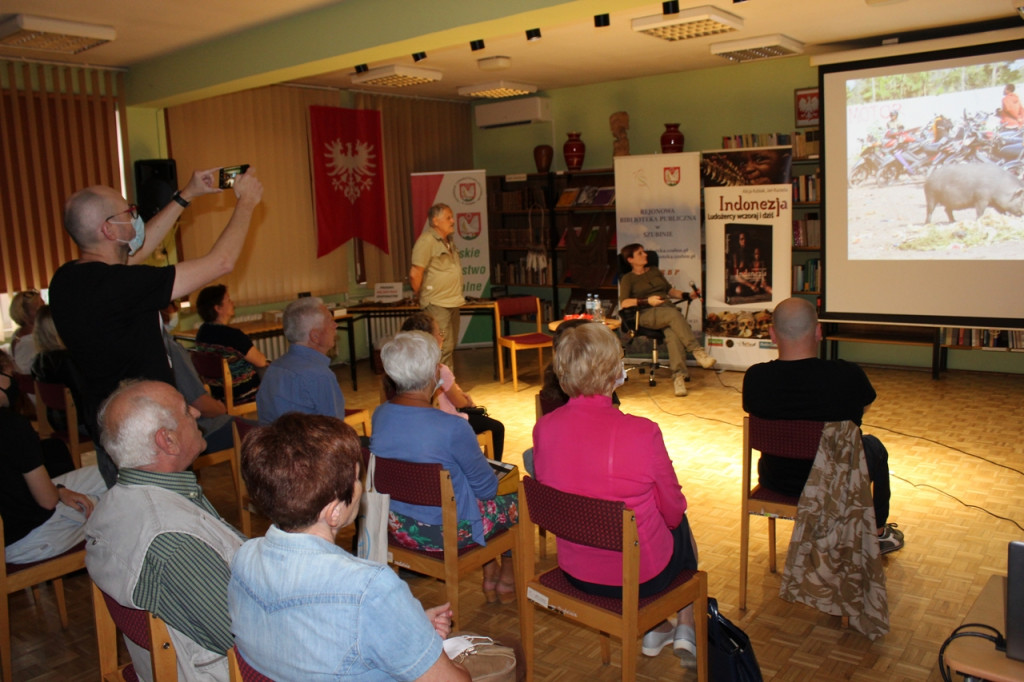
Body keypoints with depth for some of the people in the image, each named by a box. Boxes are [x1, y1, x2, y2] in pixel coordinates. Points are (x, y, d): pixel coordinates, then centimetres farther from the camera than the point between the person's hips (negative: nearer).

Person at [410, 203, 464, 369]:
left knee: (450, 345, 15)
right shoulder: (427, 240, -14)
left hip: (452, 302, 9)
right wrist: (419, 294, -5)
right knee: (443, 348, -9)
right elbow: (415, 274, -18)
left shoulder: (449, 242, 15)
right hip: (437, 304, -9)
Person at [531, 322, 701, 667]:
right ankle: (687, 629, 37)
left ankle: (655, 629, 44)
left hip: (575, 572, 4)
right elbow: (673, 509, -11)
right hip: (640, 576, -4)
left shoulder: (544, 428, -15)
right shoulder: (643, 432, -27)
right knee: (682, 527, 30)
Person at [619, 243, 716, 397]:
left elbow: (670, 291, 29)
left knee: (673, 333, -32)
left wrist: (688, 295, 10)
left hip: (667, 310, 4)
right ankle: (697, 351, -38)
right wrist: (647, 301, -16)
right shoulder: (628, 278, 12)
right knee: (674, 314, -36)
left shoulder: (655, 271, 29)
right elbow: (623, 303, -4)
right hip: (647, 315, -4)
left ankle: (678, 376, -43)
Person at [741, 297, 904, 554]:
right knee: (873, 445, 30)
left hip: (774, 483, 2)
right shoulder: (848, 375, -25)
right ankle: (878, 533, 49)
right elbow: (863, 408, -2)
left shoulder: (755, 377, -21)